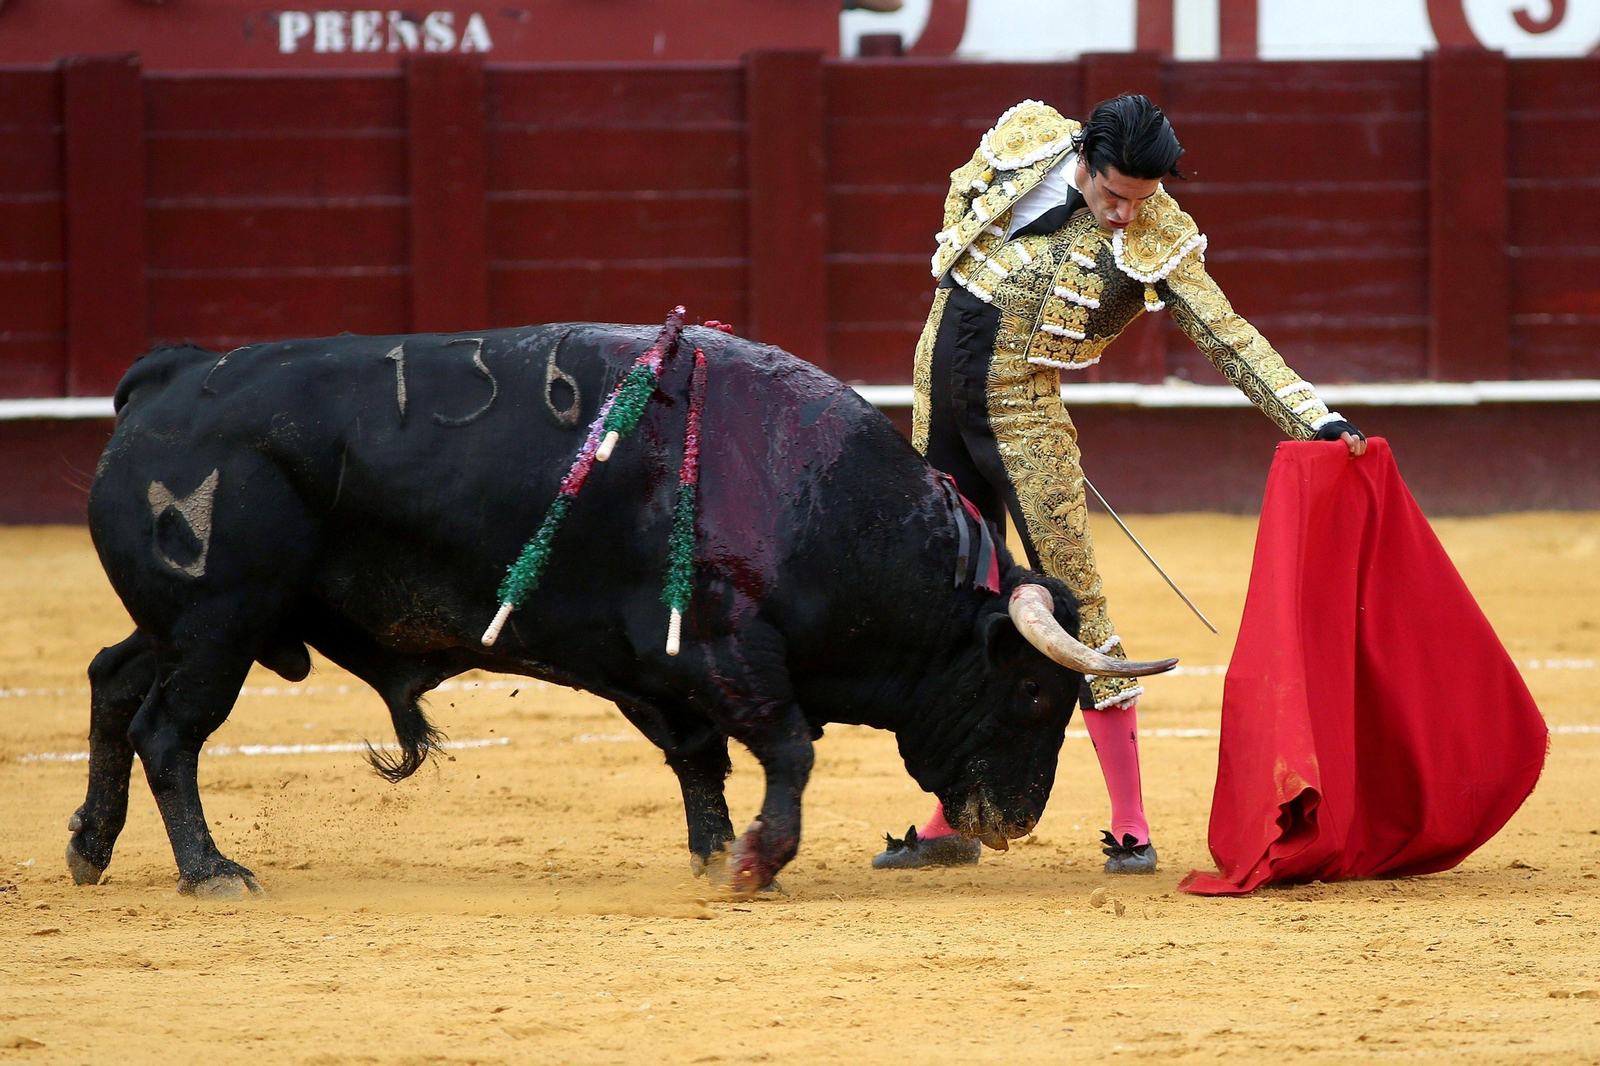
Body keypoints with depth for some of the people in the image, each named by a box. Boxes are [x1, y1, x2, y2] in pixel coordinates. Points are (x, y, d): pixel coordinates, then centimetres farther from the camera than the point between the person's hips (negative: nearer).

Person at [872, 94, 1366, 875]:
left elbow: (1231, 339, -13)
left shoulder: (1157, 241, -12)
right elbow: (962, 199, 17)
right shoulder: (1022, 142, -4)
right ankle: (951, 824, 17)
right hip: (939, 385, 4)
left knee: (1074, 601, -9)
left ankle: (1131, 829, -5)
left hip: (1020, 407, -4)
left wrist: (1316, 420, -21)